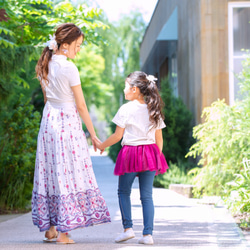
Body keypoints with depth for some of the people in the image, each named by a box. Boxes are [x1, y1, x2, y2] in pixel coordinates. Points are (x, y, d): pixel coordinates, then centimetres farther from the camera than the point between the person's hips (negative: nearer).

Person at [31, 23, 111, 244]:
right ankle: (63, 232, -3)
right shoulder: (69, 68, -14)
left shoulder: (44, 66, 7)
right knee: (68, 174, -3)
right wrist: (93, 134, -3)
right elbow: (81, 105, -10)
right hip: (68, 123, -7)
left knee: (50, 172, 11)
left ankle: (50, 228, 16)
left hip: (49, 119, 7)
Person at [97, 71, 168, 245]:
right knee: (147, 195, 5)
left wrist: (102, 145, 10)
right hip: (150, 153, 4)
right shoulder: (154, 110, 8)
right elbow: (159, 139, 9)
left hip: (130, 153, -4)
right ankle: (148, 234, 1)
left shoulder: (126, 109, -7)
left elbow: (117, 136, -5)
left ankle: (128, 228, 4)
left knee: (124, 192, 12)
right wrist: (157, 156, 20)